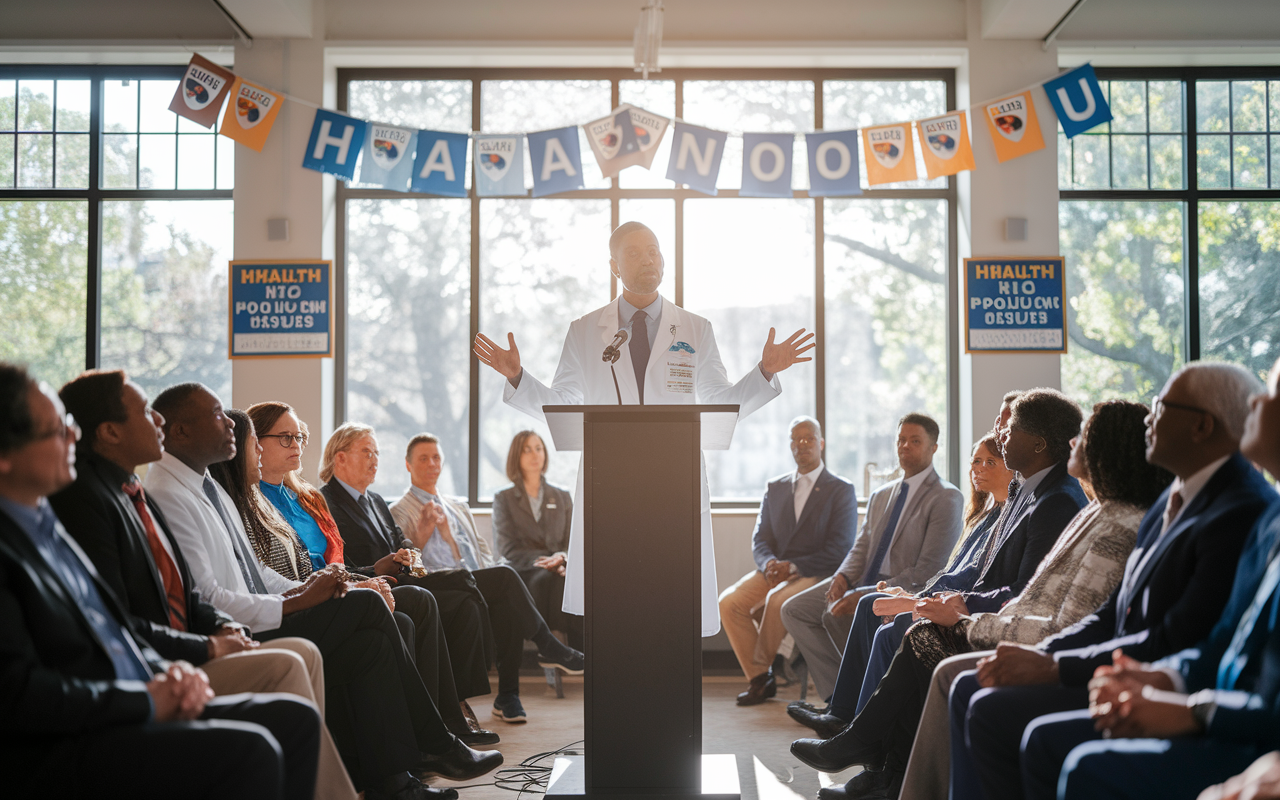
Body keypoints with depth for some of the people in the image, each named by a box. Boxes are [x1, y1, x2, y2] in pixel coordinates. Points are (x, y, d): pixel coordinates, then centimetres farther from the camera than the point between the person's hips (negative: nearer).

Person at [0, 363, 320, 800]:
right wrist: (146, 701, -15)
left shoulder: (43, 522, 16)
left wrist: (167, 673, 3)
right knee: (248, 750, -26)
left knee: (294, 718, -1)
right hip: (55, 752, -10)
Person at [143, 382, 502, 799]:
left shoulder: (207, 485, 17)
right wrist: (297, 601, -16)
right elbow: (205, 601, -22)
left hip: (255, 625, 9)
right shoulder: (166, 497, -15)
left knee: (370, 644, -7)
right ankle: (433, 747, -4)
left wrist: (303, 589, 0)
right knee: (366, 605, -15)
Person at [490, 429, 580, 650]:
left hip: (559, 568, 2)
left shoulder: (562, 497, 25)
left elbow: (571, 541, 15)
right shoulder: (503, 499, 16)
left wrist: (561, 556, -11)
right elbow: (507, 548, 3)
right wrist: (540, 560, -14)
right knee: (545, 578, -39)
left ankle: (580, 651, -40)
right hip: (522, 572, -2)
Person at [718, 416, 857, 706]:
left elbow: (840, 549, -8)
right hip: (775, 571, 5)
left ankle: (761, 666, -10)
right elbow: (760, 539, 12)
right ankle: (758, 678, -11)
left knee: (777, 601, -34)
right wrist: (769, 563, -12)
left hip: (816, 574, -5)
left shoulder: (842, 491, 1)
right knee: (729, 602, -20)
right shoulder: (775, 488, 16)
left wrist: (792, 566, -18)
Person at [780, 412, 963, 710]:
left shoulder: (946, 499, -8)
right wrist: (842, 576, -8)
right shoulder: (880, 496, 18)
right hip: (863, 584, 8)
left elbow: (928, 571, -16)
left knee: (835, 615, -29)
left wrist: (866, 596, -23)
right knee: (794, 610, -5)